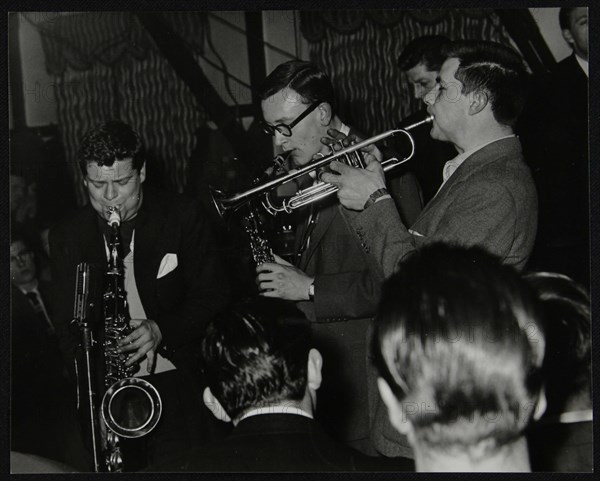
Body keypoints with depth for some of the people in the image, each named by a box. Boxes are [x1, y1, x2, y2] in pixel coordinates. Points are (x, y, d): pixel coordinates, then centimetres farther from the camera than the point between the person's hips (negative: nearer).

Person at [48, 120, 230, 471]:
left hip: (177, 382, -2)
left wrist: (163, 330, -17)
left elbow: (213, 296, -1)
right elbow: (68, 321, 9)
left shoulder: (183, 217, -2)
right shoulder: (68, 236, 6)